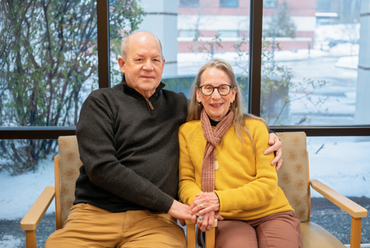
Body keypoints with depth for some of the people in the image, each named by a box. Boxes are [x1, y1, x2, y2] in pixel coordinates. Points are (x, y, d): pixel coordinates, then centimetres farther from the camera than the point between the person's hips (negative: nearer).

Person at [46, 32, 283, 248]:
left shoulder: (178, 104, 17)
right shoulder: (101, 102, 5)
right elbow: (101, 168, -7)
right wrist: (168, 204, -9)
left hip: (153, 220, 2)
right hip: (96, 213, -1)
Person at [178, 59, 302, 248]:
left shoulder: (255, 128, 3)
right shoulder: (186, 131, 7)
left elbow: (267, 185, -2)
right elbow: (185, 180, 8)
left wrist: (220, 200, -17)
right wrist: (198, 200, -17)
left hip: (271, 214, 2)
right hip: (226, 220, -1)